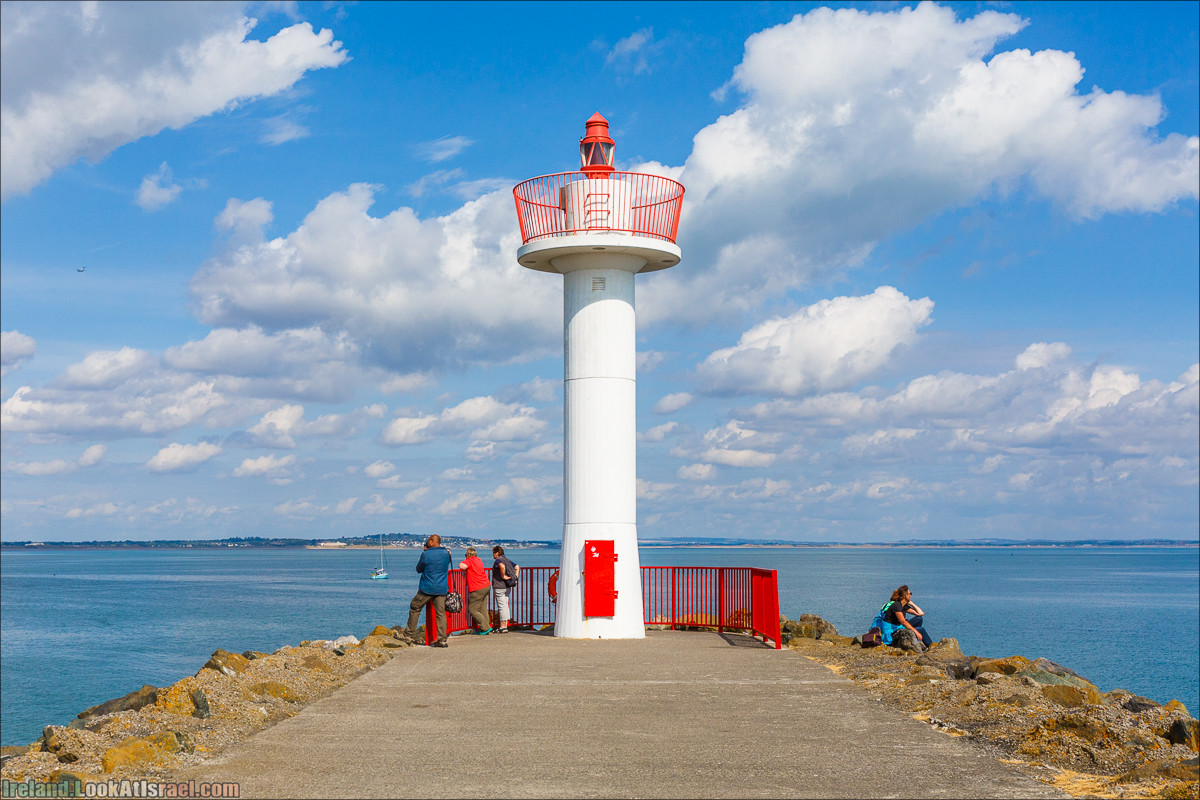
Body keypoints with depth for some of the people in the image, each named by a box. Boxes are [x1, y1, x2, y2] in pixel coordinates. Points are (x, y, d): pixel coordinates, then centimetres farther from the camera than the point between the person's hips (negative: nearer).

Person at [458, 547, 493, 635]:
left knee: (472, 610, -2)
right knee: (483, 610, 12)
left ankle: (486, 628, -5)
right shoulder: (479, 560, 14)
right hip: (487, 586, 9)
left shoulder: (469, 560, -11)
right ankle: (482, 629, 14)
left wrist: (461, 563, -4)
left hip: (478, 589, -9)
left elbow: (462, 566, -27)